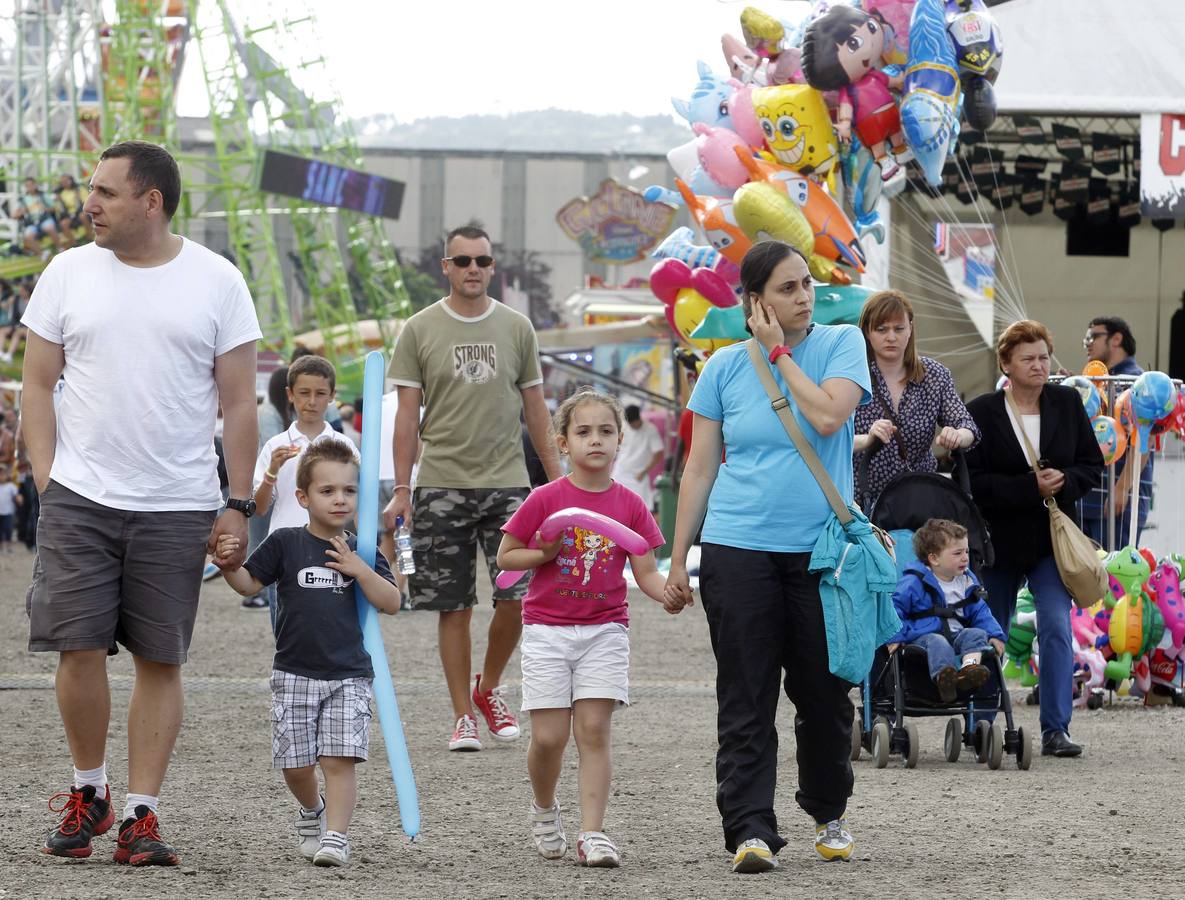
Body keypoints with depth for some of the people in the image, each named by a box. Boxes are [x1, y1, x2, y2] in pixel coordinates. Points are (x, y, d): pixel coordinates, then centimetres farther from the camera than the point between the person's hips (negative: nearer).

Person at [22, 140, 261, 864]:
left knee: (161, 661, 1)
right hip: (79, 500, 1)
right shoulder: (69, 272, 5)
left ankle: (141, 814, 6)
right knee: (79, 649, -4)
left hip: (178, 507, -1)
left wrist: (239, 505, -1)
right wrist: (47, 481, -2)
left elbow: (238, 402, 4)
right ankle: (88, 791, 16)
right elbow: (38, 386, 8)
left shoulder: (217, 282, 2)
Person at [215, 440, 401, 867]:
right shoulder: (285, 543, 2)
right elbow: (248, 584, 2)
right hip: (294, 673, 0)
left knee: (340, 759, -13)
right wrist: (229, 565, -18)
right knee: (295, 764, 5)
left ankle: (335, 836, -13)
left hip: (348, 675, 0)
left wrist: (359, 570, -12)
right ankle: (312, 810, 34)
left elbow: (391, 603, 1)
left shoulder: (360, 552, 6)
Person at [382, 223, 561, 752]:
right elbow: (407, 414, 3)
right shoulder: (420, 331, 2)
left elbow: (535, 410, 13)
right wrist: (401, 490, -3)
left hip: (506, 481, 1)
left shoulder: (516, 328, 8)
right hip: (442, 485, -1)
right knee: (454, 607, 0)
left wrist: (558, 480, 9)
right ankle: (463, 716, 8)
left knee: (517, 595, -8)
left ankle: (489, 689, 16)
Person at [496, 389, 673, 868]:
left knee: (594, 731, -6)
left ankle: (592, 834, -5)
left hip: (605, 630, 1)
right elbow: (505, 557, 2)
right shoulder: (545, 500, -5)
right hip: (547, 629, -1)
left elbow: (646, 572, 1)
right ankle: (544, 809, 25)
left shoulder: (629, 505, 1)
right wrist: (543, 554, -16)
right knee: (549, 736, -3)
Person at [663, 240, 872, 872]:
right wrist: (676, 561, 6)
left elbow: (828, 416, -15)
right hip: (738, 550, 0)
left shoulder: (842, 343, 3)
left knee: (824, 693, 8)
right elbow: (700, 469, 8)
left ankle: (828, 814, 28)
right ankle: (751, 831, -9)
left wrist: (779, 352, -7)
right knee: (746, 700, -6)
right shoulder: (724, 368, 5)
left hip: (820, 548, 0)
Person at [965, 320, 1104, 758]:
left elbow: (1092, 465, 7)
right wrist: (1030, 487, -20)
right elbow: (972, 481, -13)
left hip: (1053, 538, 1)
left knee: (1057, 627, -15)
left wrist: (1064, 481, -14)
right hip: (1000, 538, -1)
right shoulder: (982, 411, -7)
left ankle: (1055, 730, -14)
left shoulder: (1068, 403, 2)